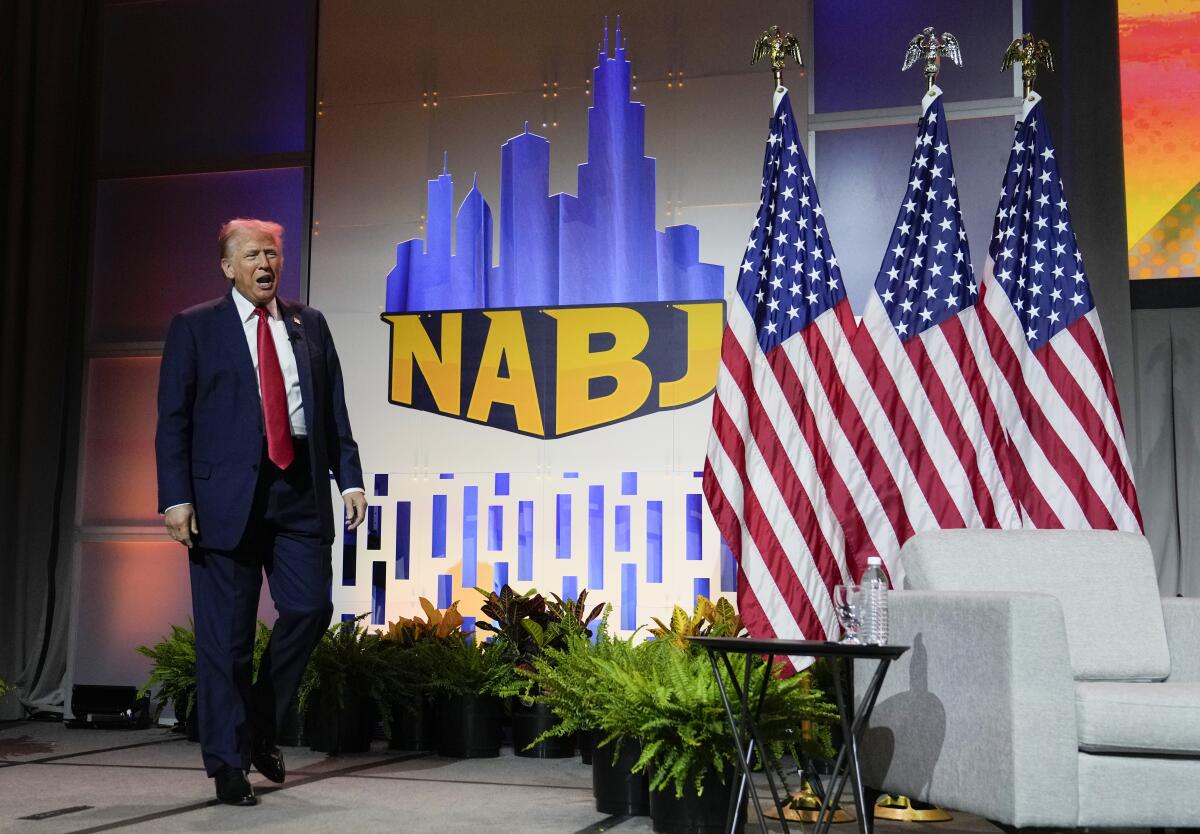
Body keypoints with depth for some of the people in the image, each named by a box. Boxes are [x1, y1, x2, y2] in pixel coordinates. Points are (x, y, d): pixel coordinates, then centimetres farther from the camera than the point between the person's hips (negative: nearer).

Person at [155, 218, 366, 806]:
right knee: (226, 632, 1)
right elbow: (173, 420, 0)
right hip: (226, 494, -3)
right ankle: (229, 762, 13)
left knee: (310, 609, -1)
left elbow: (334, 410, 12)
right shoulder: (195, 327, 5)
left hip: (300, 490, 3)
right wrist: (176, 498, -9)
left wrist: (349, 478, 3)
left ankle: (261, 726, 23)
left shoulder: (309, 325, 14)